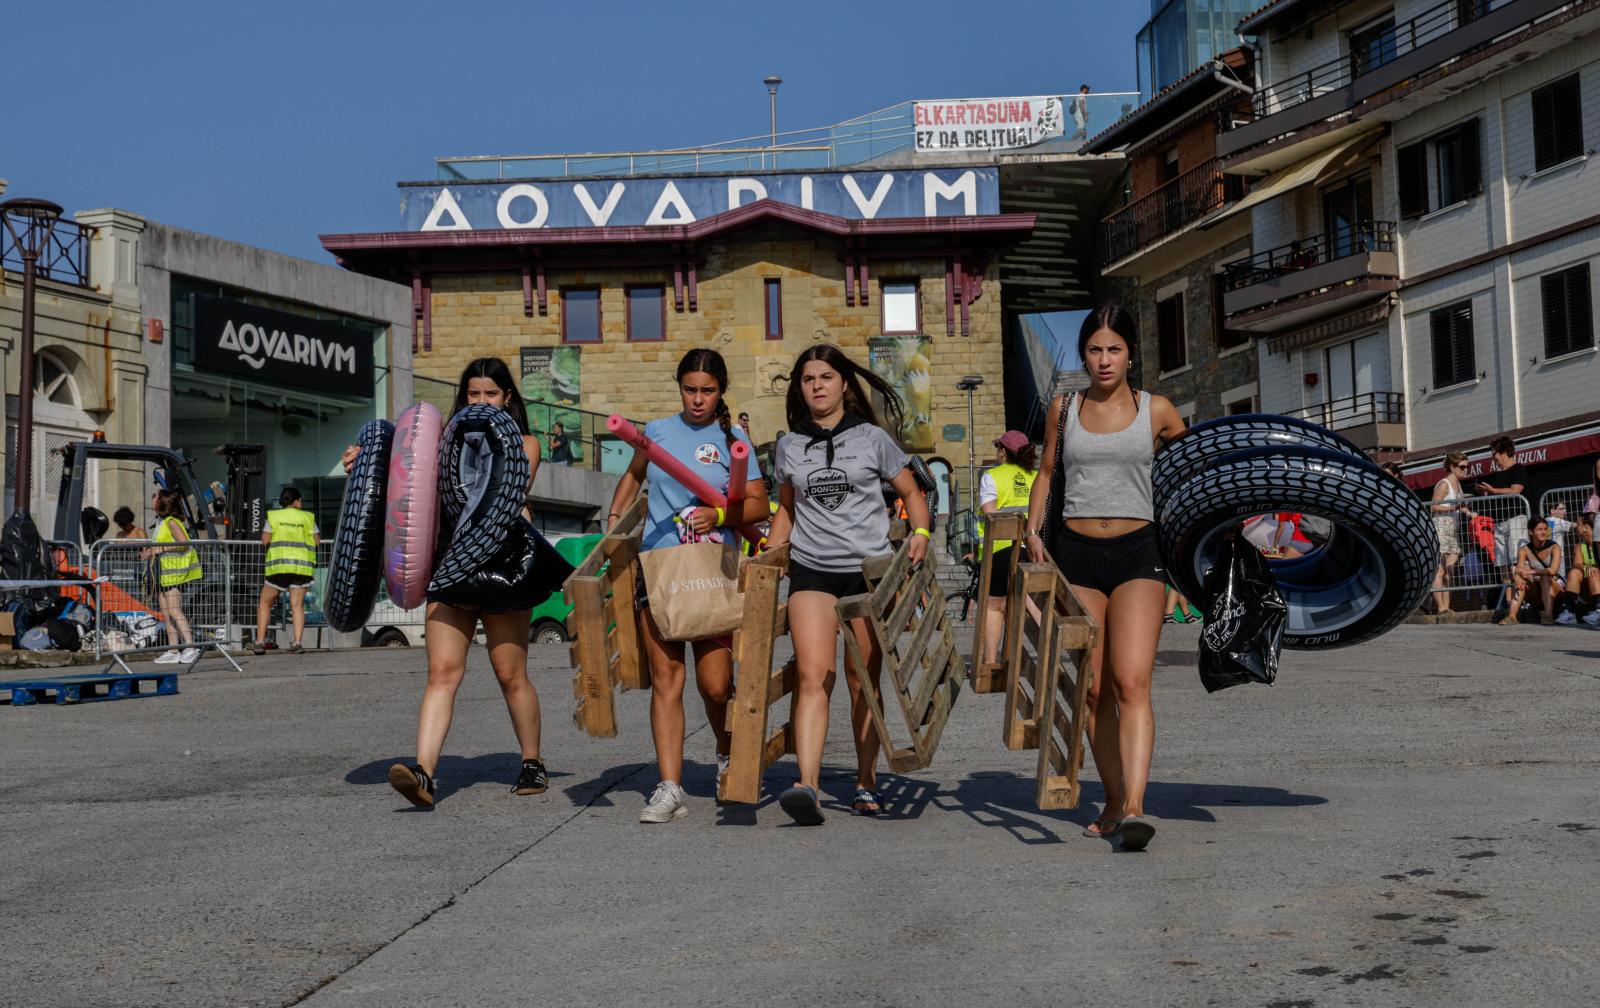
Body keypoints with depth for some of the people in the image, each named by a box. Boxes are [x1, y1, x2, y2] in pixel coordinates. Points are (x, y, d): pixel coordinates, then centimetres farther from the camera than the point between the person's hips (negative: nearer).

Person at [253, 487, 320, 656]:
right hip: (302, 565, 1)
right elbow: (317, 541, 8)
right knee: (297, 605, 1)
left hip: (279, 564, -1)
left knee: (265, 602, 11)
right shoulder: (307, 517, 6)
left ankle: (260, 642, 5)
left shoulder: (274, 516, 4)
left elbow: (265, 540, 1)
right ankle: (297, 642, -12)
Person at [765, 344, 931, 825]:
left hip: (869, 569, -1)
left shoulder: (873, 438, 5)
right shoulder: (790, 446, 11)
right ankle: (807, 786, -24)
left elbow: (912, 493, 12)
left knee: (864, 682, 3)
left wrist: (920, 533, -6)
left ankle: (866, 783, 16)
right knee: (813, 675, -15)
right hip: (811, 570, 1)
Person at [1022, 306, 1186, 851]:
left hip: (1136, 552, -2)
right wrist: (1033, 529, 6)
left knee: (1132, 683, -16)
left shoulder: (1156, 411, 4)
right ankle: (1113, 803, 16)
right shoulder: (1064, 408, 9)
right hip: (1076, 553, 2)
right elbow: (1048, 472, 19)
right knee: (1094, 689, 4)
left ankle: (1134, 807, -22)